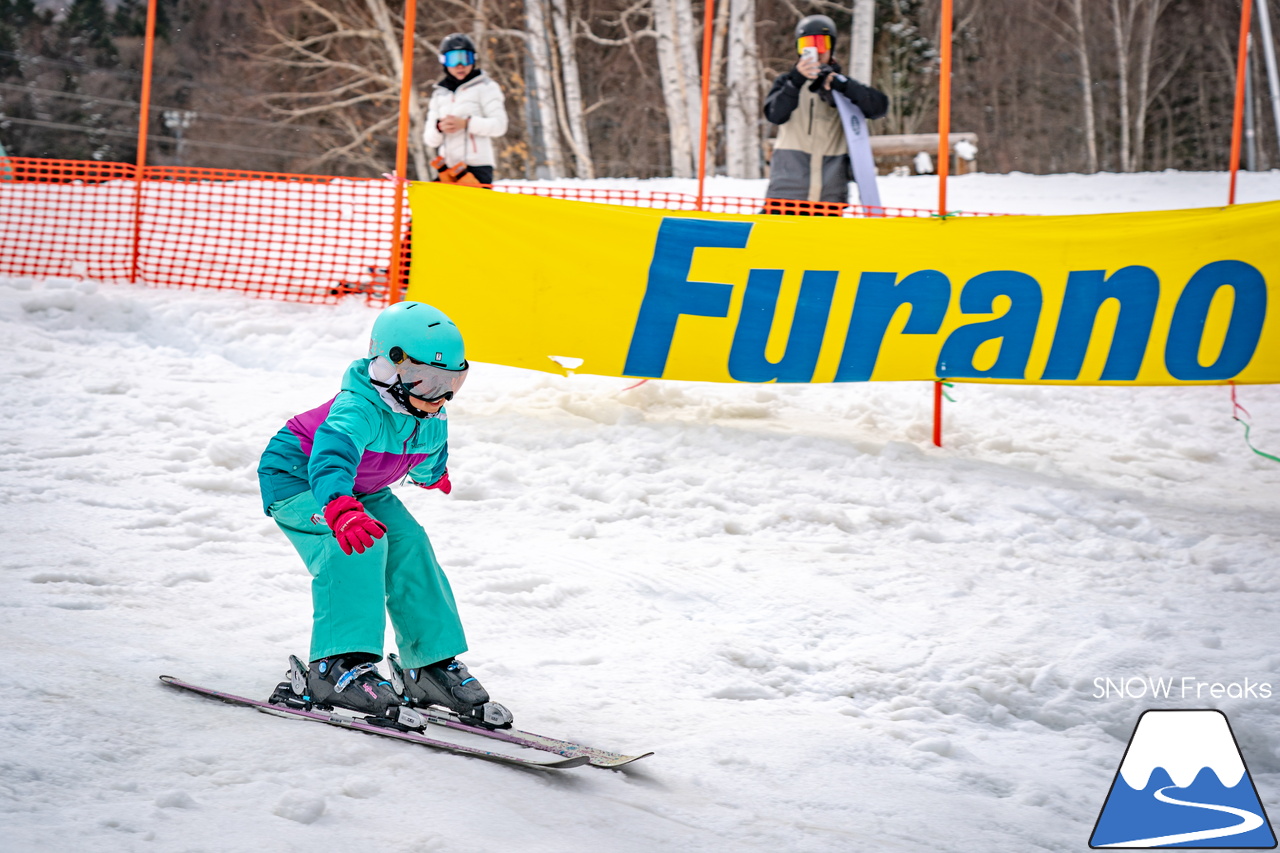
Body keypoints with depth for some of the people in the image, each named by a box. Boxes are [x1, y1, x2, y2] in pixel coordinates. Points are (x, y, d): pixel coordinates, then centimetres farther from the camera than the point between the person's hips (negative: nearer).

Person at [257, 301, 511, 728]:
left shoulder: (433, 421, -13)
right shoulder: (360, 408, -39)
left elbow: (429, 456, 14)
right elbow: (333, 453, -59)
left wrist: (432, 476, 37)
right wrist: (340, 509, -78)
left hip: (361, 489, 8)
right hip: (296, 476, -8)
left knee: (409, 545, -3)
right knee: (361, 543, -30)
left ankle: (432, 665, 9)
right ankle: (338, 666, -35)